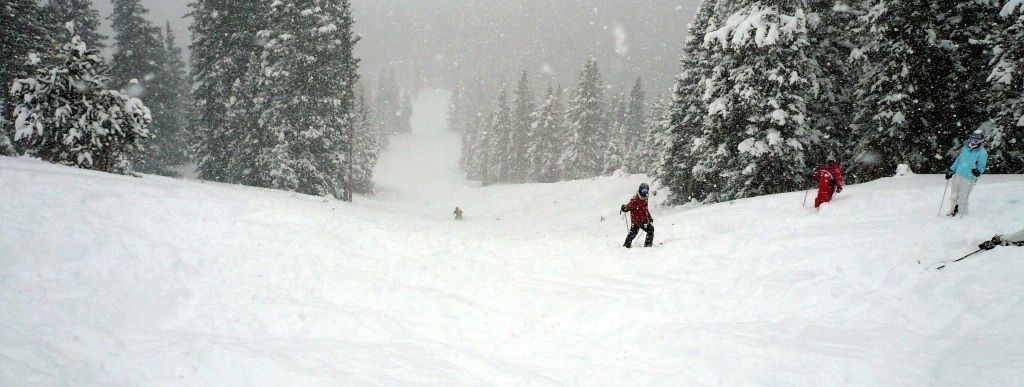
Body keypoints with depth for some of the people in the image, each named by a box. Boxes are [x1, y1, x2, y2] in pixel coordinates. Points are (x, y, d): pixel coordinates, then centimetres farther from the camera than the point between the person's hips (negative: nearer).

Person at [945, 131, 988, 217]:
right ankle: (954, 211, 31)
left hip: (968, 179, -6)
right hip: (957, 175, 6)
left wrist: (978, 171, -36)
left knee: (962, 199, -5)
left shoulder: (982, 153, -10)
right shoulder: (965, 148, 7)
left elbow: (982, 166, -14)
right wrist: (951, 170, 22)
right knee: (954, 196, 15)